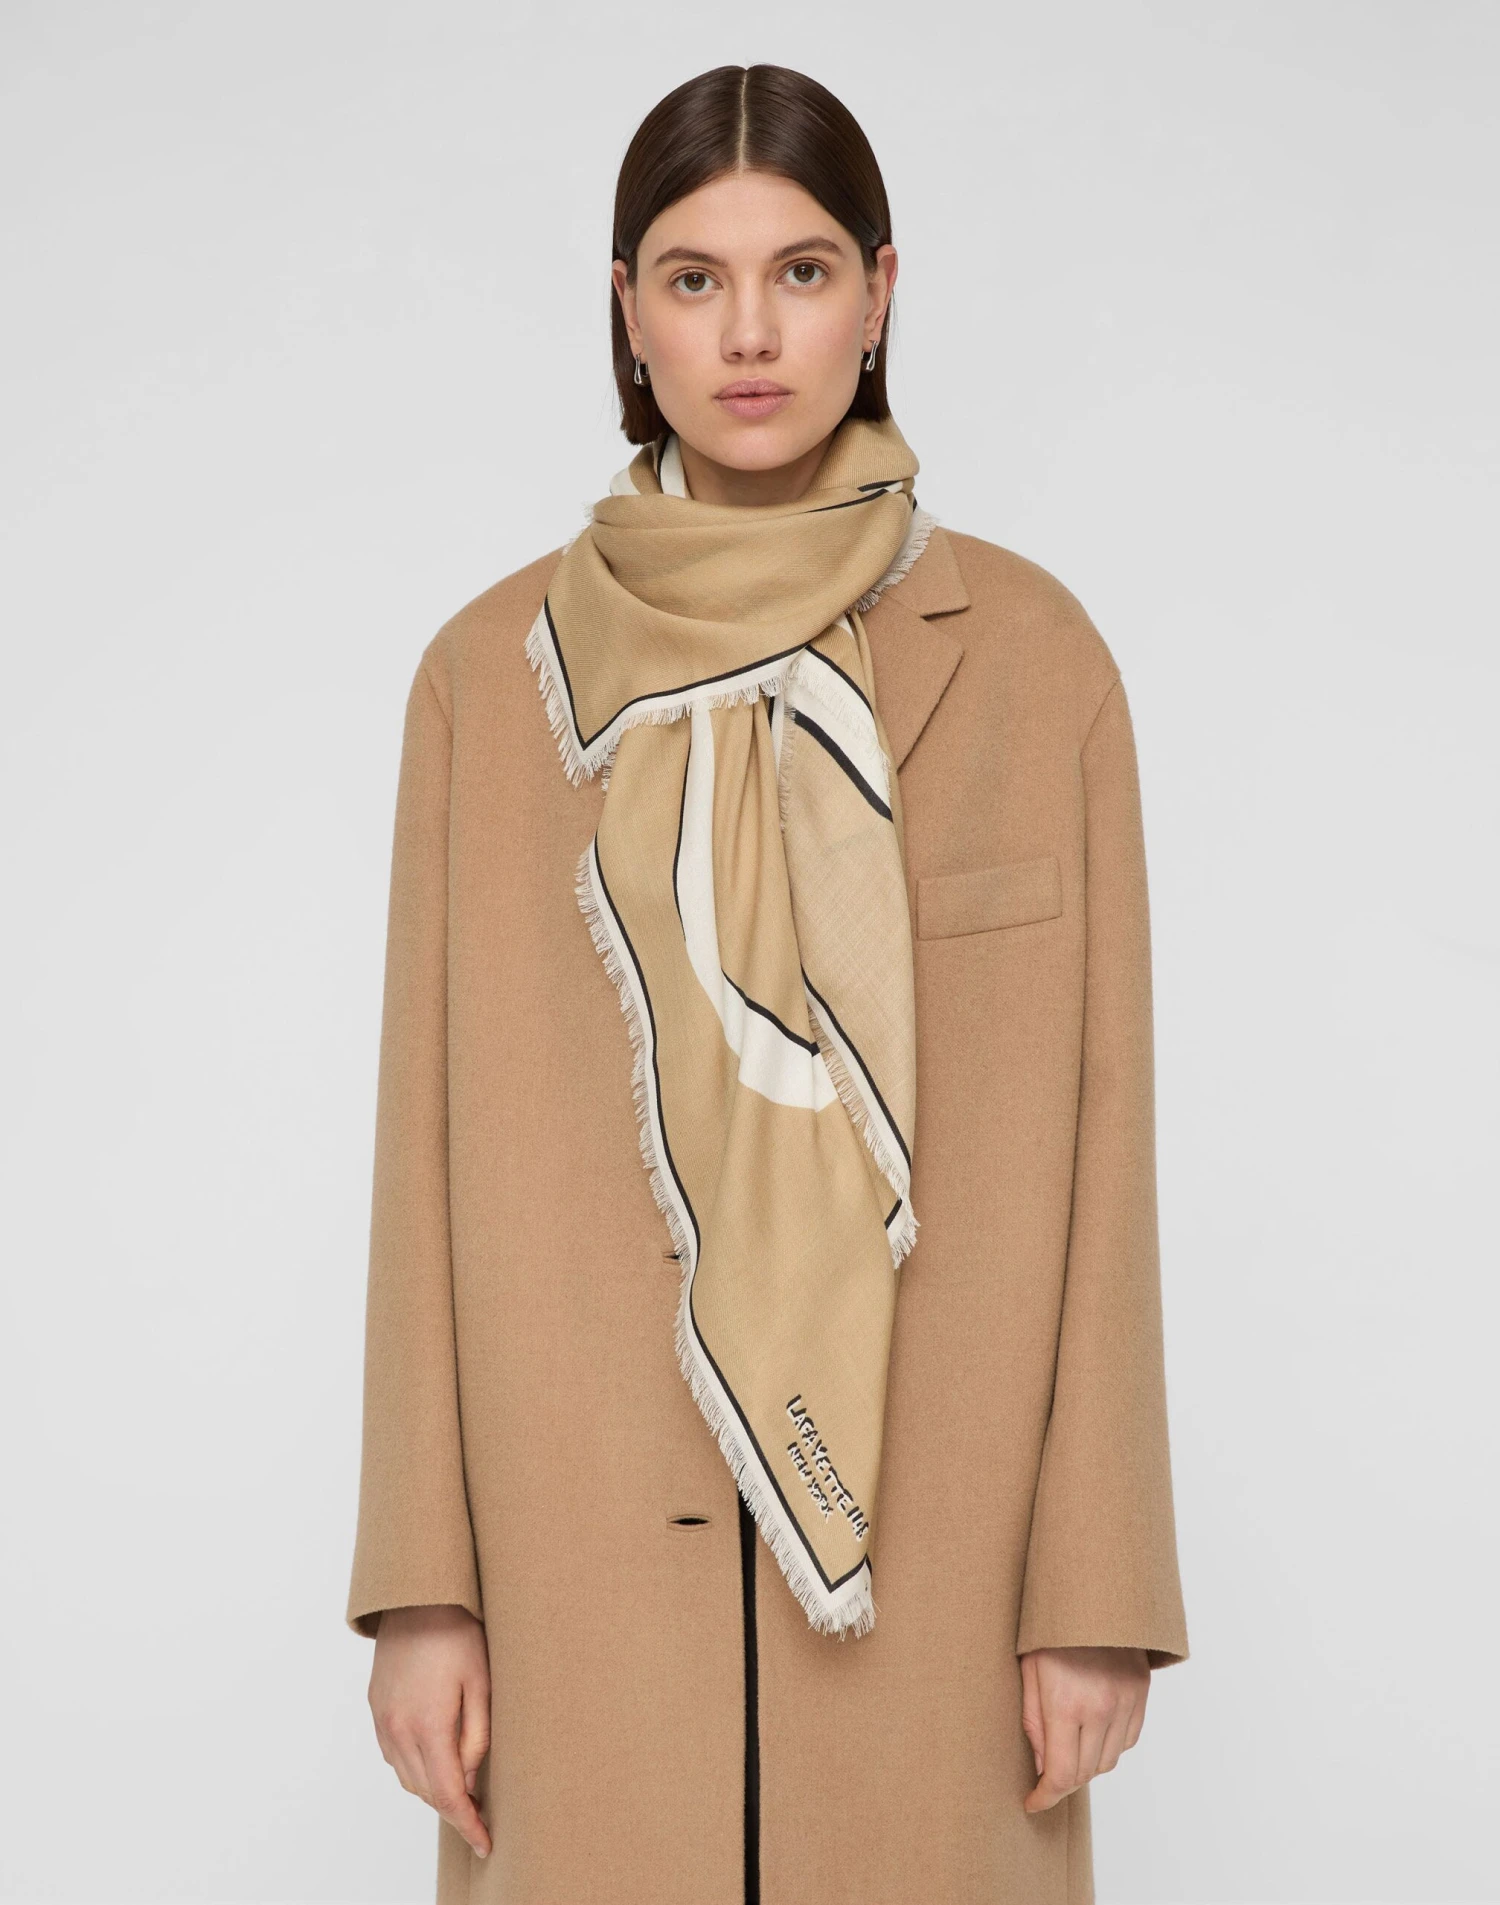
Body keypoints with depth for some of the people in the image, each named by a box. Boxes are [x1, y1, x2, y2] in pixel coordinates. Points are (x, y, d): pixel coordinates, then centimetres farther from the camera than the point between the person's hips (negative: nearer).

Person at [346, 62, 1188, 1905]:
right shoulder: (492, 676, 0)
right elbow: (434, 1148, 1)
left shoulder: (1033, 660, -2)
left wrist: (1098, 1588, -4)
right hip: (589, 1546, 1)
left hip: (930, 1539, 0)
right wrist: (423, 1582, -3)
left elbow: (1093, 1131, -1)